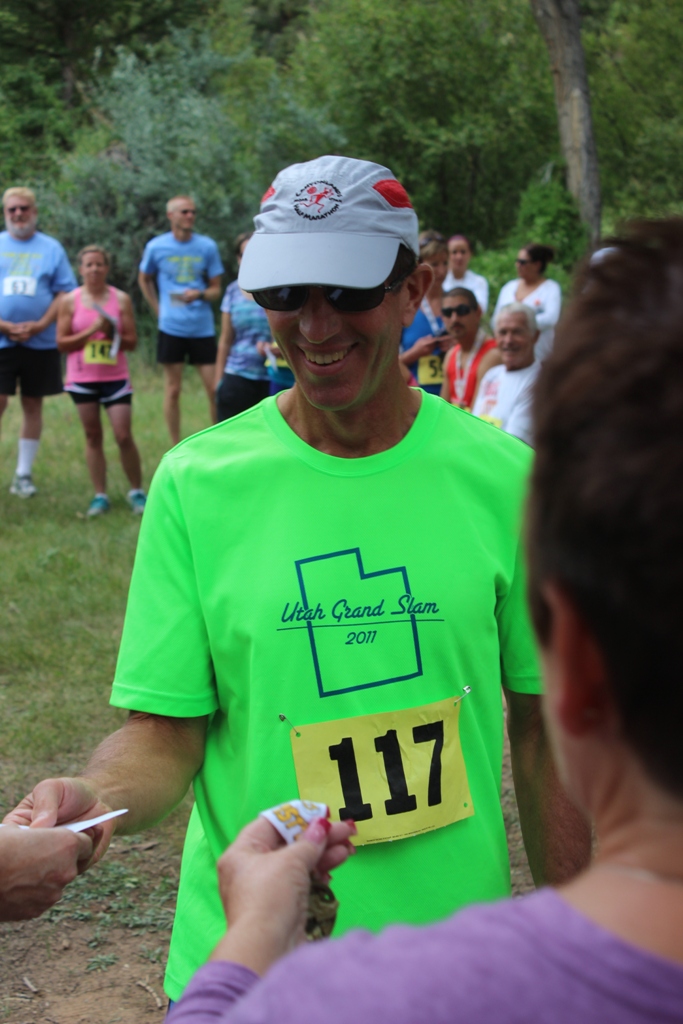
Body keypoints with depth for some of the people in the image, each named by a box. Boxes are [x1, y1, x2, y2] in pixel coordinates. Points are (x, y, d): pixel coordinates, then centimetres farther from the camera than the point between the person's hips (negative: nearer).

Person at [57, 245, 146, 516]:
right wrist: (90, 331, -13)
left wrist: (112, 333, -17)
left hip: (115, 377, -1)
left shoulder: (121, 299, 2)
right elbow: (61, 343, -2)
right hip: (82, 379, 1)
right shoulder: (69, 301, 1)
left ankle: (136, 491, 9)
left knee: (124, 436, -6)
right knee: (93, 436, 5)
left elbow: (132, 341, 2)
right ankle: (100, 496, 11)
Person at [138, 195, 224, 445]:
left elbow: (216, 288, 4)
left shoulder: (207, 246, 1)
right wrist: (159, 310, 7)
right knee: (173, 389, 4)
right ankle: (176, 448, 12)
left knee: (215, 389, -3)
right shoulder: (156, 247, 0)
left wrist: (200, 295, -17)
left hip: (203, 328, 0)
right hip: (171, 328, 0)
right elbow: (144, 280, 16)